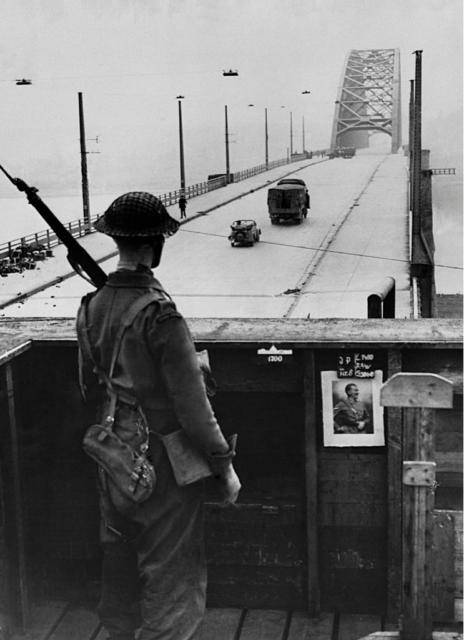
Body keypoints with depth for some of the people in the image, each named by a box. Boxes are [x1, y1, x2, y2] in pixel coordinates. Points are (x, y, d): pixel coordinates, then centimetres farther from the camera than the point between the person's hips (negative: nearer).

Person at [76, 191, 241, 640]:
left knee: (119, 560, 23)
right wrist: (223, 463, -12)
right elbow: (191, 402, -22)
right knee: (172, 570, 8)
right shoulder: (159, 312, -24)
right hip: (162, 459, -7)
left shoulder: (92, 305, -2)